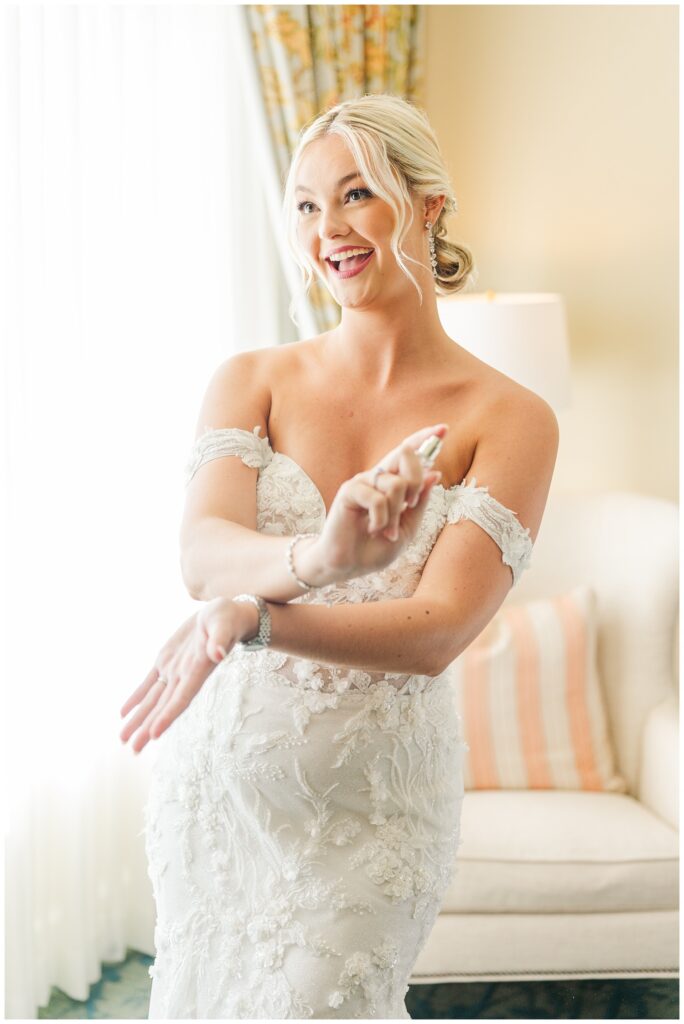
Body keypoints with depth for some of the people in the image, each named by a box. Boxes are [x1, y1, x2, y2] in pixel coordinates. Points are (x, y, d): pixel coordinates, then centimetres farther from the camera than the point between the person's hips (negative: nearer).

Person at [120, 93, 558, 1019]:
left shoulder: (508, 419, -8)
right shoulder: (254, 381, -1)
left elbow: (437, 631, -19)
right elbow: (203, 551, -18)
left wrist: (249, 618, -35)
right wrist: (315, 558, -41)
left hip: (374, 797, -2)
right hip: (216, 773, 3)